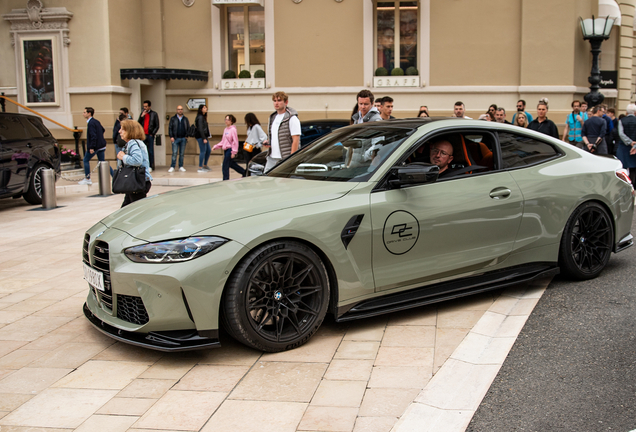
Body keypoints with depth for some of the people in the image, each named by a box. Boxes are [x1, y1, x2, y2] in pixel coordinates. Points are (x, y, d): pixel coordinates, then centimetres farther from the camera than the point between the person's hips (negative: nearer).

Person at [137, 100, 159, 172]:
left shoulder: (154, 114, 4)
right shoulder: (142, 113, 14)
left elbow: (157, 126, 3)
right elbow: (138, 123, 9)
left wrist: (152, 134, -5)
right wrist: (141, 116, -5)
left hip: (150, 135, -3)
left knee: (150, 151, 0)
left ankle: (151, 166, 4)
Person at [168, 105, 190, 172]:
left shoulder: (185, 119, 12)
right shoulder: (173, 118, 6)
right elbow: (170, 128, 3)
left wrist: (186, 136, 1)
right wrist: (171, 137, -6)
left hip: (183, 139, 2)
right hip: (175, 139, -2)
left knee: (182, 153, 5)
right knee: (174, 153, -7)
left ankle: (181, 167, 12)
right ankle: (172, 167, -5)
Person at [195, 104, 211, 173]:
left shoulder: (203, 117, 16)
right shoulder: (200, 117, -14)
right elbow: (200, 129, -20)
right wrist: (204, 138, -23)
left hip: (204, 136, 10)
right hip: (201, 136, -10)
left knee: (208, 150, 15)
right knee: (203, 151, -7)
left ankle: (205, 165, 25)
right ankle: (200, 168, -1)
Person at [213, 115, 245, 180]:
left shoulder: (233, 130, -12)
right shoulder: (225, 129, 12)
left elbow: (235, 142, -15)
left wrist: (233, 152, -18)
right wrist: (215, 147, 9)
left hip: (230, 149, -8)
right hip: (226, 150, 8)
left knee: (225, 166, -7)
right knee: (232, 164, 18)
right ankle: (244, 173, 33)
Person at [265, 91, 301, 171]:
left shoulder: (292, 118, -8)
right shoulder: (272, 117, 17)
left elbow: (296, 140, -13)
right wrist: (268, 142, 5)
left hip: (285, 159, -7)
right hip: (271, 158, 8)